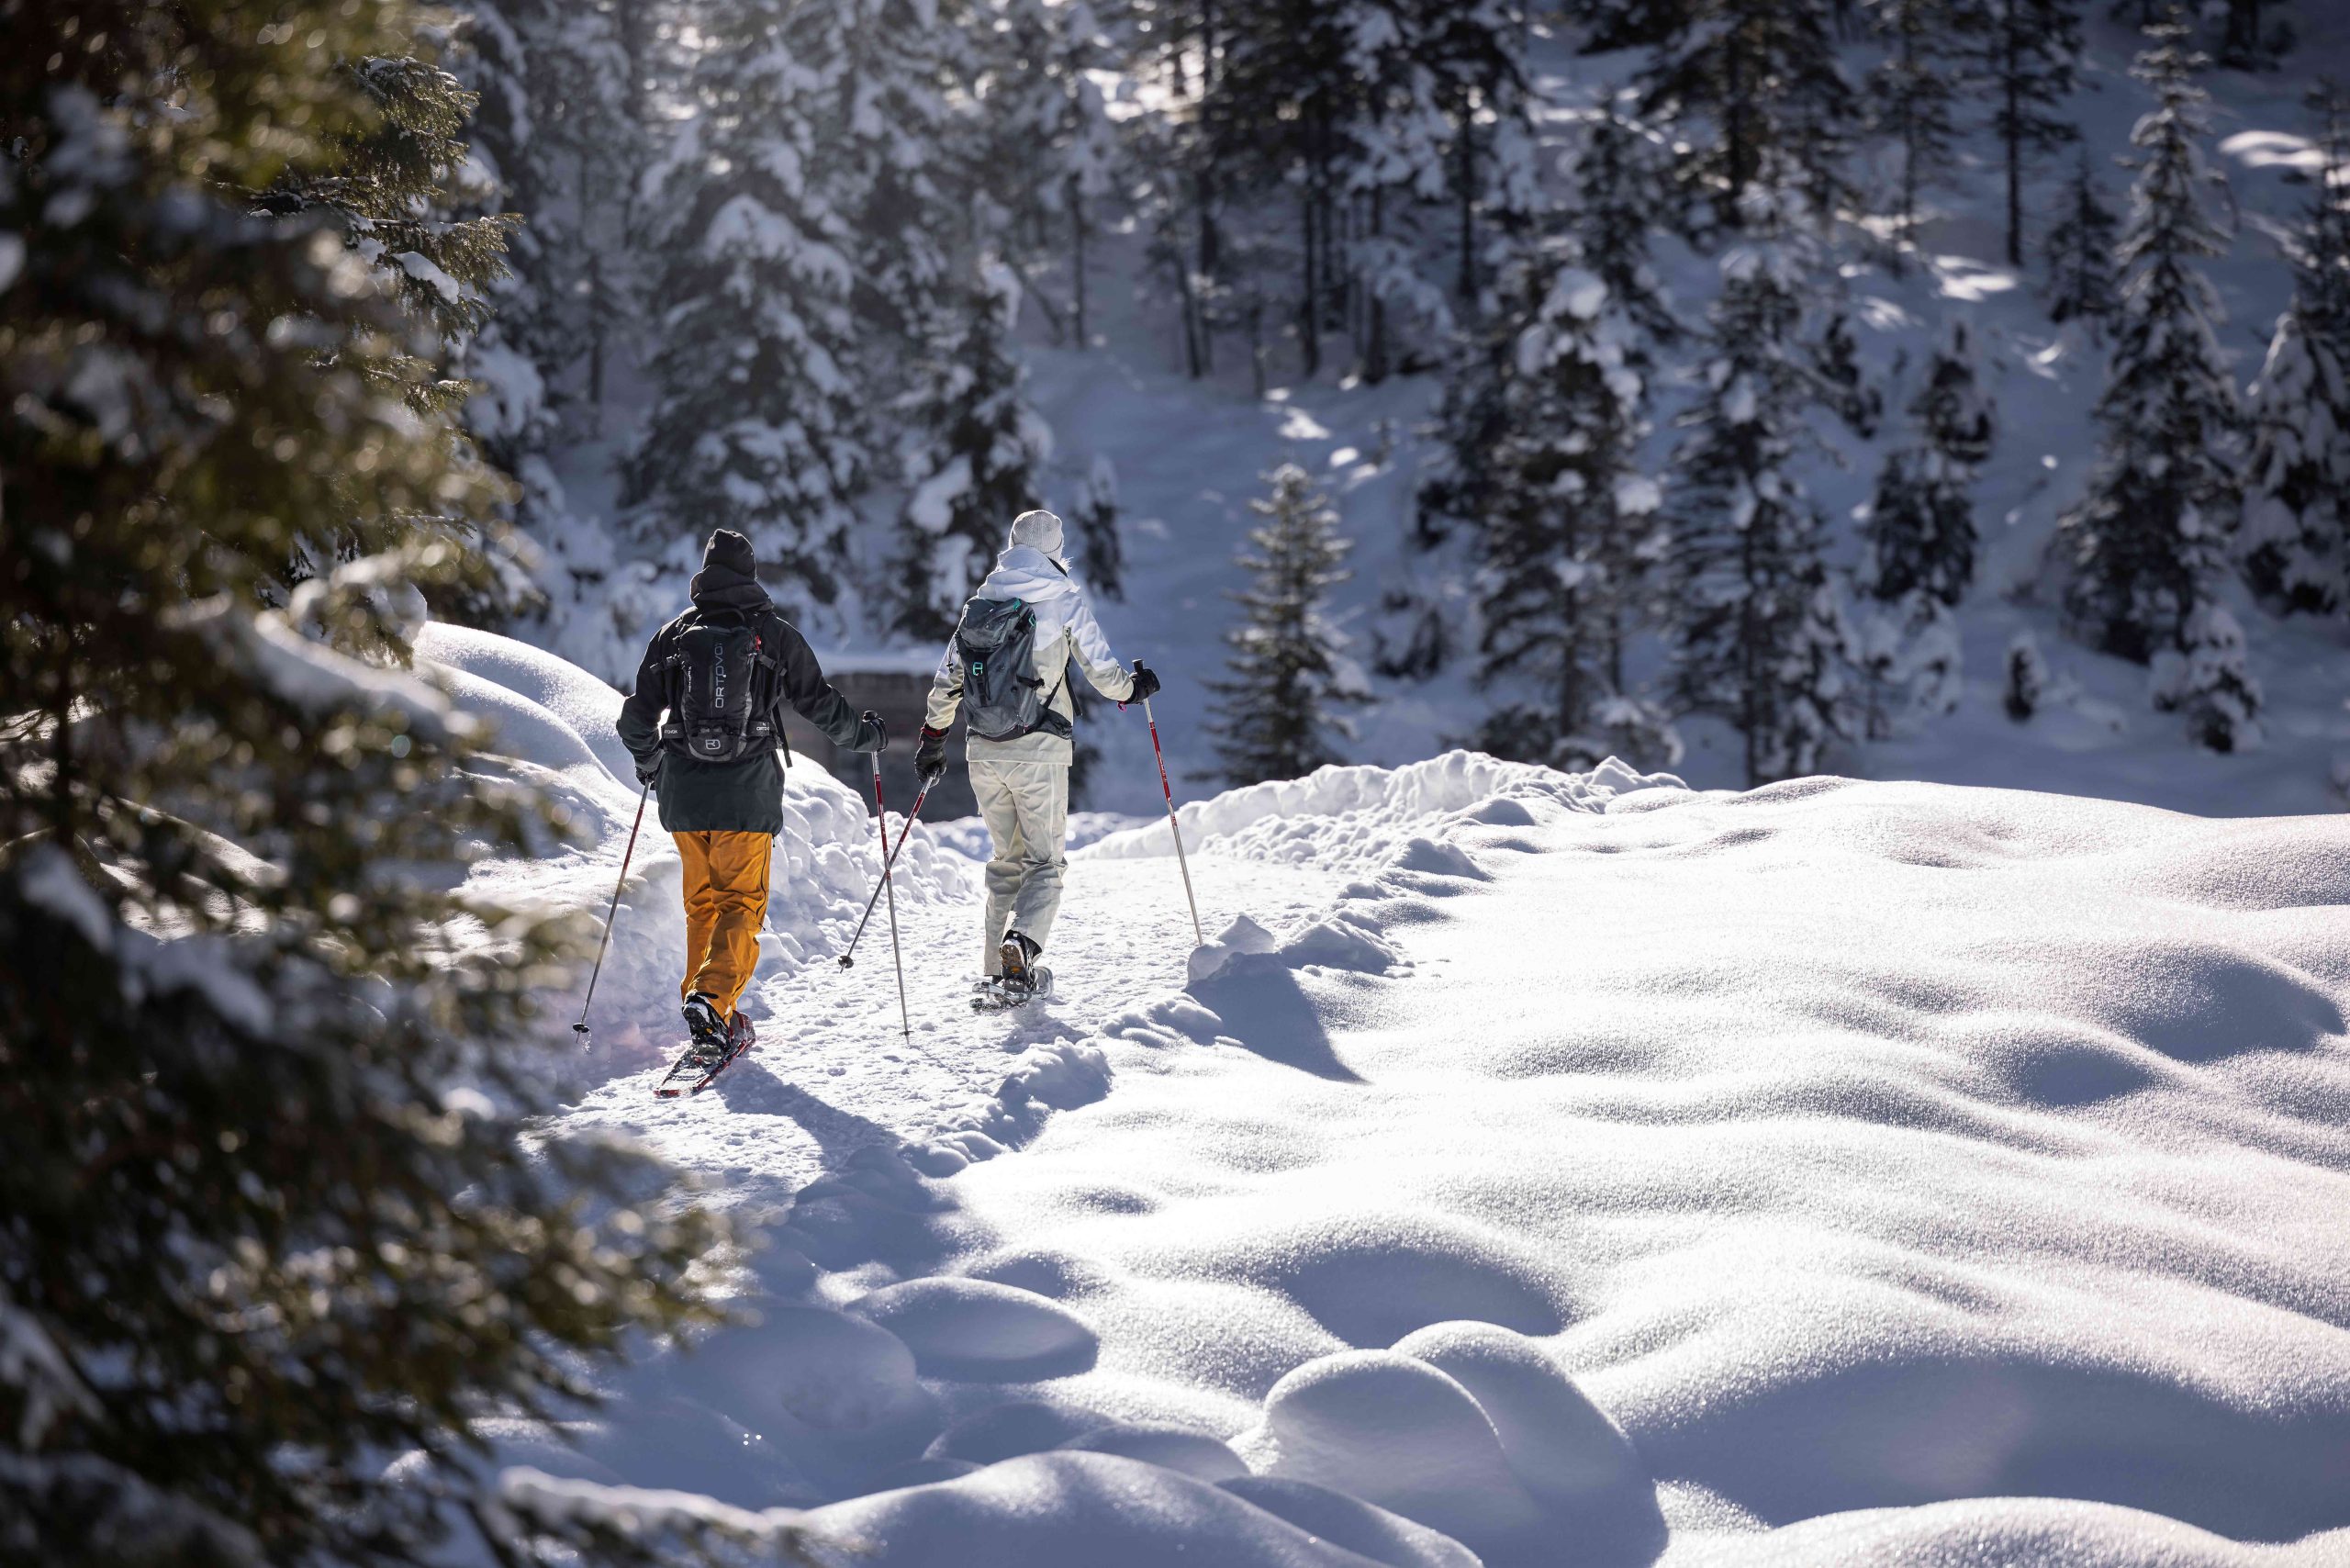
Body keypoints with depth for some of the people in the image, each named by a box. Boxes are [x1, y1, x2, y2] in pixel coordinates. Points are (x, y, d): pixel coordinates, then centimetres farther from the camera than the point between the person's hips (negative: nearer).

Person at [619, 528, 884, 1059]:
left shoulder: (673, 633, 6)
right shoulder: (775, 635, 0)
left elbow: (639, 716, 11)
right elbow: (820, 703, 6)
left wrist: (647, 763, 31)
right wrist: (865, 734, 25)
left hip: (684, 793, 3)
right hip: (748, 795, -3)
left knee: (702, 902, 16)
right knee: (742, 905, 0)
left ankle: (707, 1008, 15)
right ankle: (711, 1001, -20)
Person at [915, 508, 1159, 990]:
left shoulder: (980, 602, 9)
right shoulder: (1065, 598, -3)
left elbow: (947, 680, 12)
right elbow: (1101, 670, -1)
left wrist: (932, 738, 23)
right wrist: (1134, 686, 21)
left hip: (984, 752, 4)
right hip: (1039, 751, -4)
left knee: (1006, 858, 18)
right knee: (1045, 860, 3)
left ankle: (997, 967, 14)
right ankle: (1021, 942, -22)